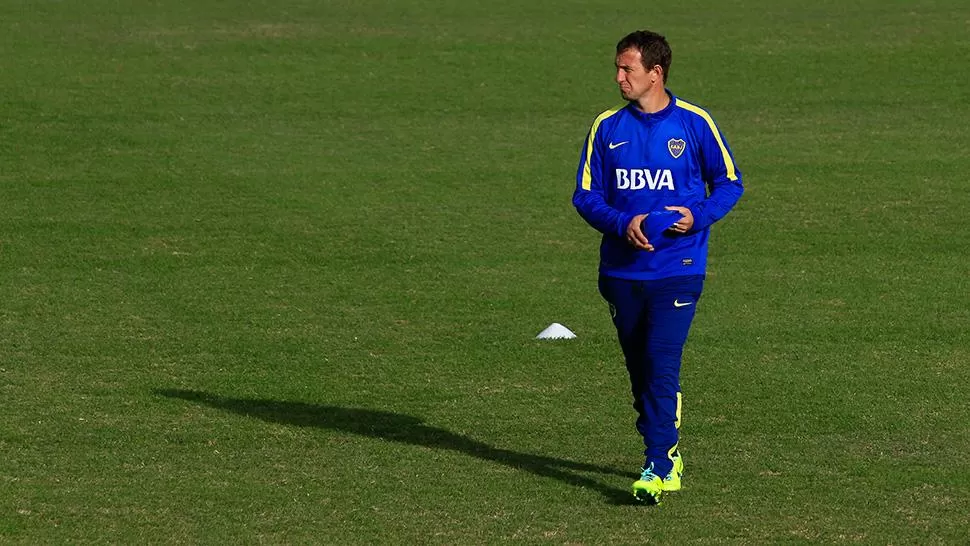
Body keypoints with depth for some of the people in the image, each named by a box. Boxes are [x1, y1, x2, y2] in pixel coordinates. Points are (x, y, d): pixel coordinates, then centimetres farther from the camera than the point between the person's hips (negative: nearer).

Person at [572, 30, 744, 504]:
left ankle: (659, 468, -16)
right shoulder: (607, 127, 5)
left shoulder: (694, 123, -2)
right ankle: (666, 453, 27)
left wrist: (699, 217, -12)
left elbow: (729, 182, 7)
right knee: (639, 369, 11)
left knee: (662, 365, -15)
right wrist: (622, 224, -13)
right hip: (622, 269, 4)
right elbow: (586, 195, 6)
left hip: (677, 268, -4)